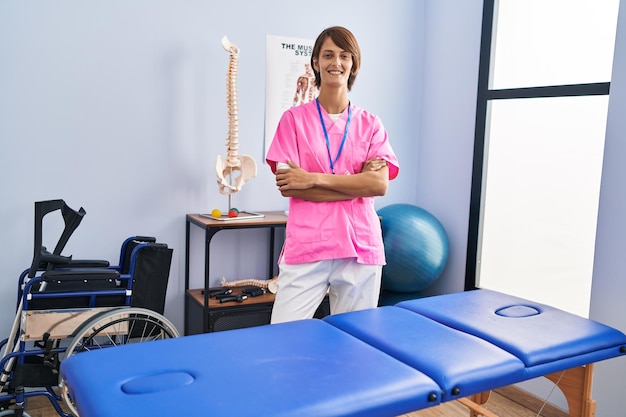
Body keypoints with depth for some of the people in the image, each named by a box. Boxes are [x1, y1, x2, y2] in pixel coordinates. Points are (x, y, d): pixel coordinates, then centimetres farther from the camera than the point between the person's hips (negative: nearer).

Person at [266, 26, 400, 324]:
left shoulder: (370, 124, 9)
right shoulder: (294, 118, 4)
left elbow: (380, 185, -4)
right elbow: (287, 186, -6)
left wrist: (314, 178, -12)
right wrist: (356, 184, -9)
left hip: (360, 247, 2)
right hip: (306, 246, -1)